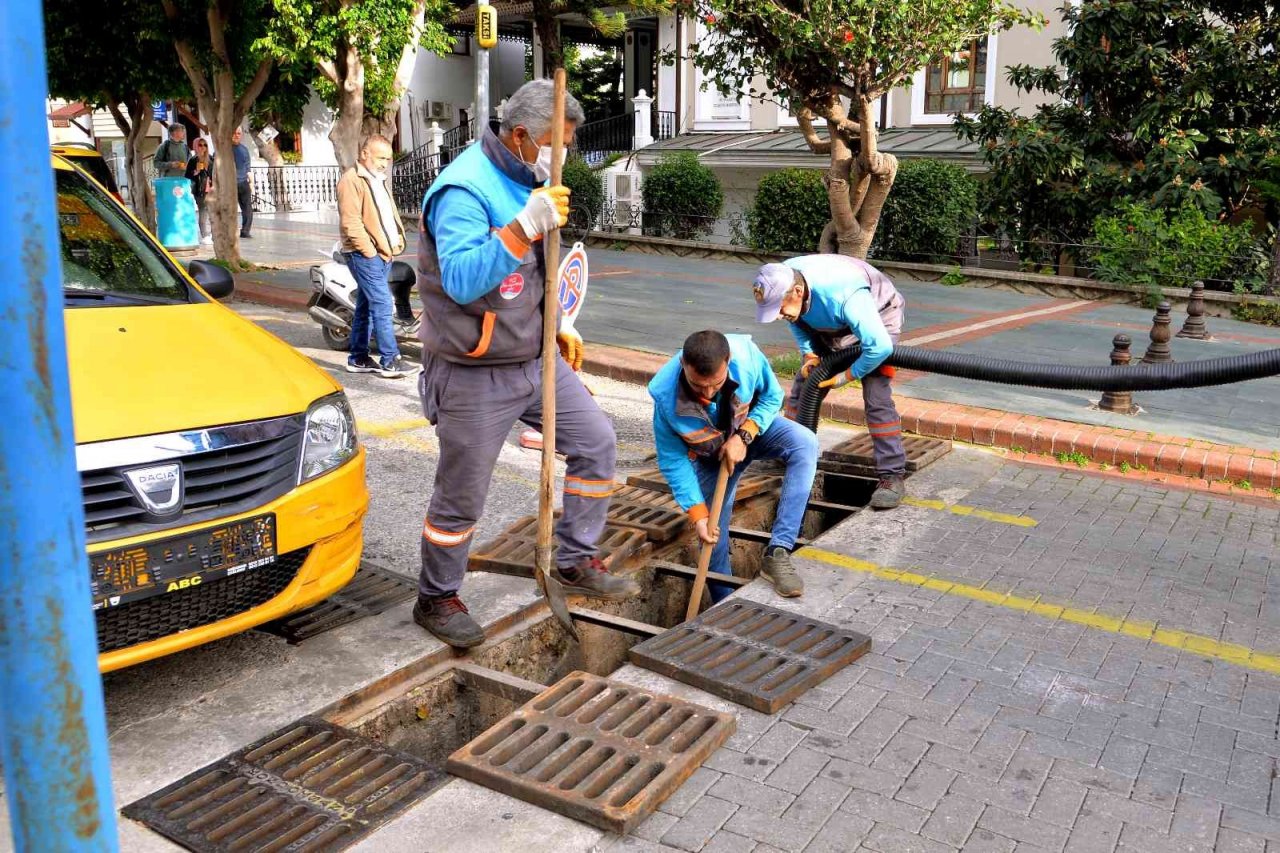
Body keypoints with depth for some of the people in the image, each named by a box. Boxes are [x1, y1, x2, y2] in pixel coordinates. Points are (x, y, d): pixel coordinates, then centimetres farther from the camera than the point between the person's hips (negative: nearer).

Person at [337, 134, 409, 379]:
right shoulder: (352, 180, -9)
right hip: (365, 255, -9)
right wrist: (369, 251, -17)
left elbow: (390, 215, 26)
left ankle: (358, 358, 18)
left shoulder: (379, 180, 21)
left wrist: (396, 244, 14)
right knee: (382, 304, -14)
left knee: (366, 306, 12)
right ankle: (389, 360, -14)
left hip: (383, 254, 9)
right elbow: (351, 222, -17)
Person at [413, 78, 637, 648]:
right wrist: (526, 226, -43)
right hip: (474, 376, -8)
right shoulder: (463, 190, -21)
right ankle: (435, 600, 25)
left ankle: (576, 563, 22)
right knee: (460, 497, 3)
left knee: (595, 442, 7)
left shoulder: (526, 181, 9)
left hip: (536, 359, 8)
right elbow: (462, 279, -36)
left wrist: (556, 326, 19)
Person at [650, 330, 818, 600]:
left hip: (753, 427, 1)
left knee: (805, 443, -29)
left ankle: (778, 554, -31)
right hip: (709, 455, -1)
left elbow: (772, 397, -13)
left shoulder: (746, 355, -34)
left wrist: (744, 436, -28)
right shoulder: (666, 397, -34)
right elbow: (673, 461, -21)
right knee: (713, 534, -1)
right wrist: (699, 514, -24)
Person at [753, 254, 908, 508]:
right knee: (801, 388, 1)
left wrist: (846, 377, -27)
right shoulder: (782, 281, -24)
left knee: (877, 398, -19)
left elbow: (880, 346, -41)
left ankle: (892, 476, -14)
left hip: (878, 317, -6)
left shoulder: (843, 294, -45)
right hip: (828, 323, 6)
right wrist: (809, 354, -11)